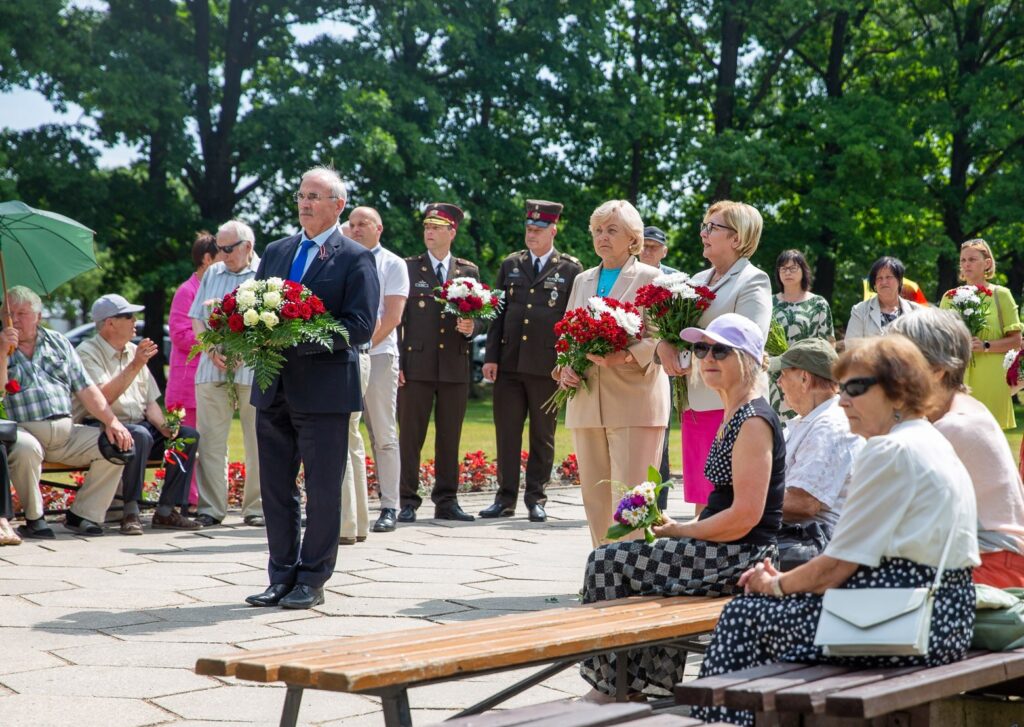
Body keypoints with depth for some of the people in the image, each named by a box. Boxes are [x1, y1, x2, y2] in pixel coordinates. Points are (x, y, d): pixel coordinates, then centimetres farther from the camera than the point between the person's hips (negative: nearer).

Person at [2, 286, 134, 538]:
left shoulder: (58, 342, 18)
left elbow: (85, 389, 13)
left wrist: (111, 421, 1)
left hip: (66, 431, 4)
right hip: (25, 430, -4)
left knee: (115, 446, -14)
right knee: (26, 448, -38)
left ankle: (81, 515, -4)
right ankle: (33, 519, -18)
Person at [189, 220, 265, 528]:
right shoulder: (212, 274, 18)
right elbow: (196, 319, 14)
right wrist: (211, 350, -3)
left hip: (253, 369, -4)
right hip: (212, 370, 4)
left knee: (257, 441, 1)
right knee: (210, 439, 0)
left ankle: (256, 507, 9)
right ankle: (211, 507, 5)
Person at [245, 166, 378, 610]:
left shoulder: (355, 258, -3)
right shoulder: (276, 252, 16)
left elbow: (361, 325, -12)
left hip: (325, 389, -6)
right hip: (274, 389, 6)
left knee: (322, 490, 1)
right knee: (275, 489, 10)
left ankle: (311, 580, 10)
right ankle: (282, 577, 19)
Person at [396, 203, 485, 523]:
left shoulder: (469, 271, 12)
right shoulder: (408, 268, 5)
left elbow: (479, 317, 12)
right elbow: (396, 318, 2)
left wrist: (472, 326, -12)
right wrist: (396, 362, -6)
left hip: (455, 366, 2)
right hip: (416, 365, -2)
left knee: (450, 437, 7)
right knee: (410, 436, -1)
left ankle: (446, 501, 15)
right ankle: (407, 502, 4)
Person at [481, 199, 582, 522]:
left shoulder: (570, 269, 2)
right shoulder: (510, 265, 12)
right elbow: (498, 313, 11)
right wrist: (491, 356, 4)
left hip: (547, 367, -3)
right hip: (509, 364, 3)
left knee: (543, 436, 5)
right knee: (506, 434, 4)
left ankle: (536, 499, 12)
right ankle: (506, 498, 11)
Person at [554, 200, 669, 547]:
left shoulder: (651, 278, 2)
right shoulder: (583, 280, 19)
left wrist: (625, 356, -25)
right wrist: (564, 369, 2)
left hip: (635, 402, -6)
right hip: (586, 400, 6)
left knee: (630, 494, -10)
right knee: (594, 494, 7)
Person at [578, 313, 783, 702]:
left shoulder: (753, 421, -17)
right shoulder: (734, 415, 14)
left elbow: (745, 516, -23)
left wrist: (679, 530, -13)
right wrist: (680, 528, 3)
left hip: (740, 558, -11)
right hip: (727, 554, 11)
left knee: (606, 564, -9)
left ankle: (607, 686, 5)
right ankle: (652, 684, 28)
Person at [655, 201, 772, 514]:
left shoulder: (753, 282, -5)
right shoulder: (699, 279, 19)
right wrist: (664, 345, -5)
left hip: (731, 403, -7)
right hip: (695, 403, 7)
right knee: (702, 500, 9)